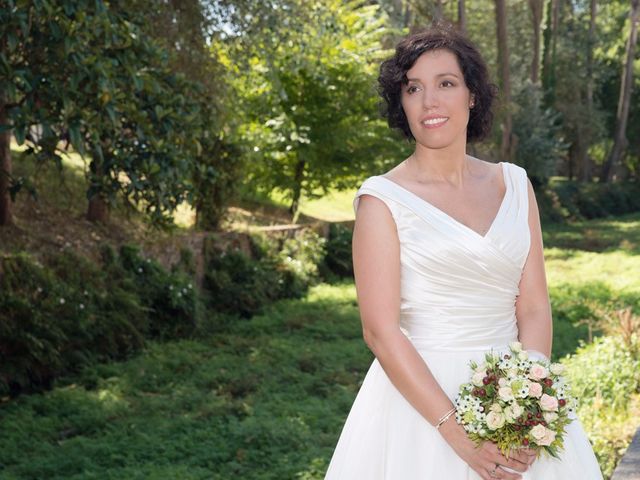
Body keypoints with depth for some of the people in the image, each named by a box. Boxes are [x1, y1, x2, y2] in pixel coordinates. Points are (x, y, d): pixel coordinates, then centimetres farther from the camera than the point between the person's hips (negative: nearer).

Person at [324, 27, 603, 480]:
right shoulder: (382, 199, -8)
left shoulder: (514, 184, 5)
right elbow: (381, 331, -13)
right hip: (419, 398, -4)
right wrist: (458, 433, -19)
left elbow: (534, 307, 2)